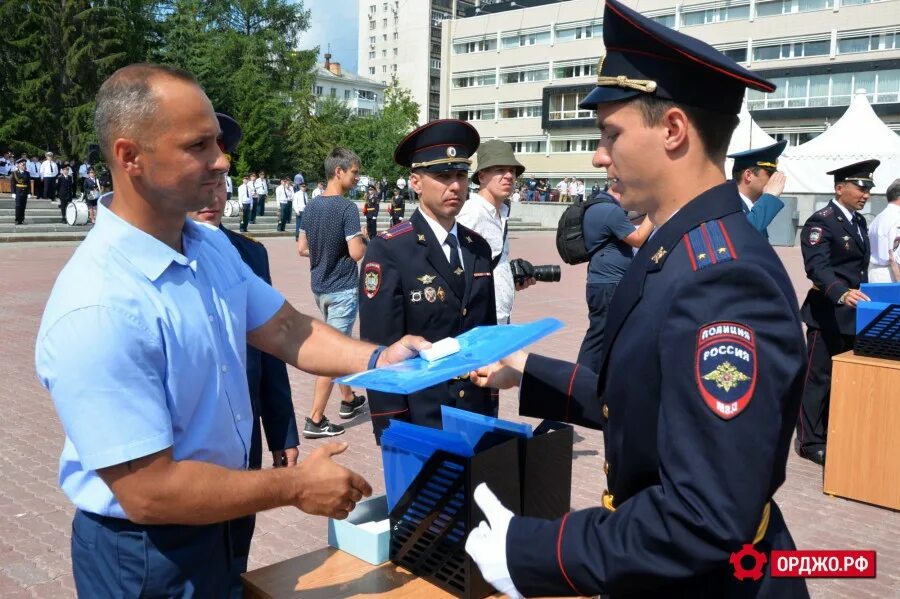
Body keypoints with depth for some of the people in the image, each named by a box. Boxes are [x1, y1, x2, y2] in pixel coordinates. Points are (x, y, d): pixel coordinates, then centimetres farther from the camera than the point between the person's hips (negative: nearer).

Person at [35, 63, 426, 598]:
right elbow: (148, 492, -29)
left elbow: (284, 329, 2)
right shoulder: (96, 310, -31)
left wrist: (376, 359, -15)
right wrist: (296, 488, -21)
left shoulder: (212, 246, -4)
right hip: (145, 556, -7)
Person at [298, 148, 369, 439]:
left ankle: (349, 400, 38)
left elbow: (302, 248, 9)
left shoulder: (311, 206, 5)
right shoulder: (347, 208, -18)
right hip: (342, 288, -8)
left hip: (320, 286, 8)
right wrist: (363, 240, -1)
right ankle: (315, 420, 1)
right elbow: (356, 253, -21)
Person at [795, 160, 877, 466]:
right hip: (828, 314, -9)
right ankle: (810, 442, 8)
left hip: (853, 313, 9)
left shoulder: (859, 221, 15)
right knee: (819, 378, -2)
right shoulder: (820, 222, -14)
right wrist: (842, 294, -40)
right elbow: (818, 267, -26)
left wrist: (861, 297, 15)